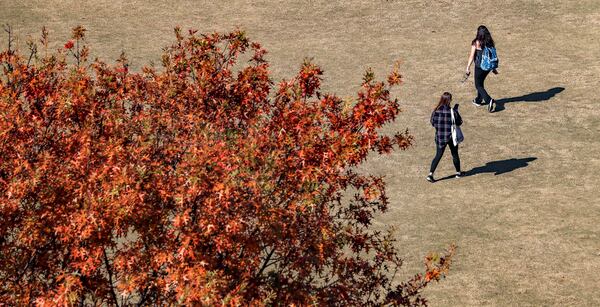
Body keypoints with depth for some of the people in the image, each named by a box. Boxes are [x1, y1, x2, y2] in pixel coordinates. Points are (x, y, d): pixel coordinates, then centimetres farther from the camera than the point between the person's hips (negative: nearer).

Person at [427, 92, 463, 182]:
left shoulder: (436, 111, -8)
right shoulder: (452, 111, -17)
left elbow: (433, 123, 1)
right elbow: (459, 122, -6)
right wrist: (456, 111, 2)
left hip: (439, 137, 2)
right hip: (451, 136, -2)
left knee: (438, 155, 9)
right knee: (455, 154, 18)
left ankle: (430, 174, -3)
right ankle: (458, 172, 33)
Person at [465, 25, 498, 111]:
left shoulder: (476, 43, -14)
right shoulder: (490, 42, 0)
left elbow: (472, 56, -12)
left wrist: (468, 68, -5)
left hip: (479, 66, -6)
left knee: (478, 85, 5)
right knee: (480, 82, 26)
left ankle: (488, 100, -15)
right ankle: (478, 100, 39)